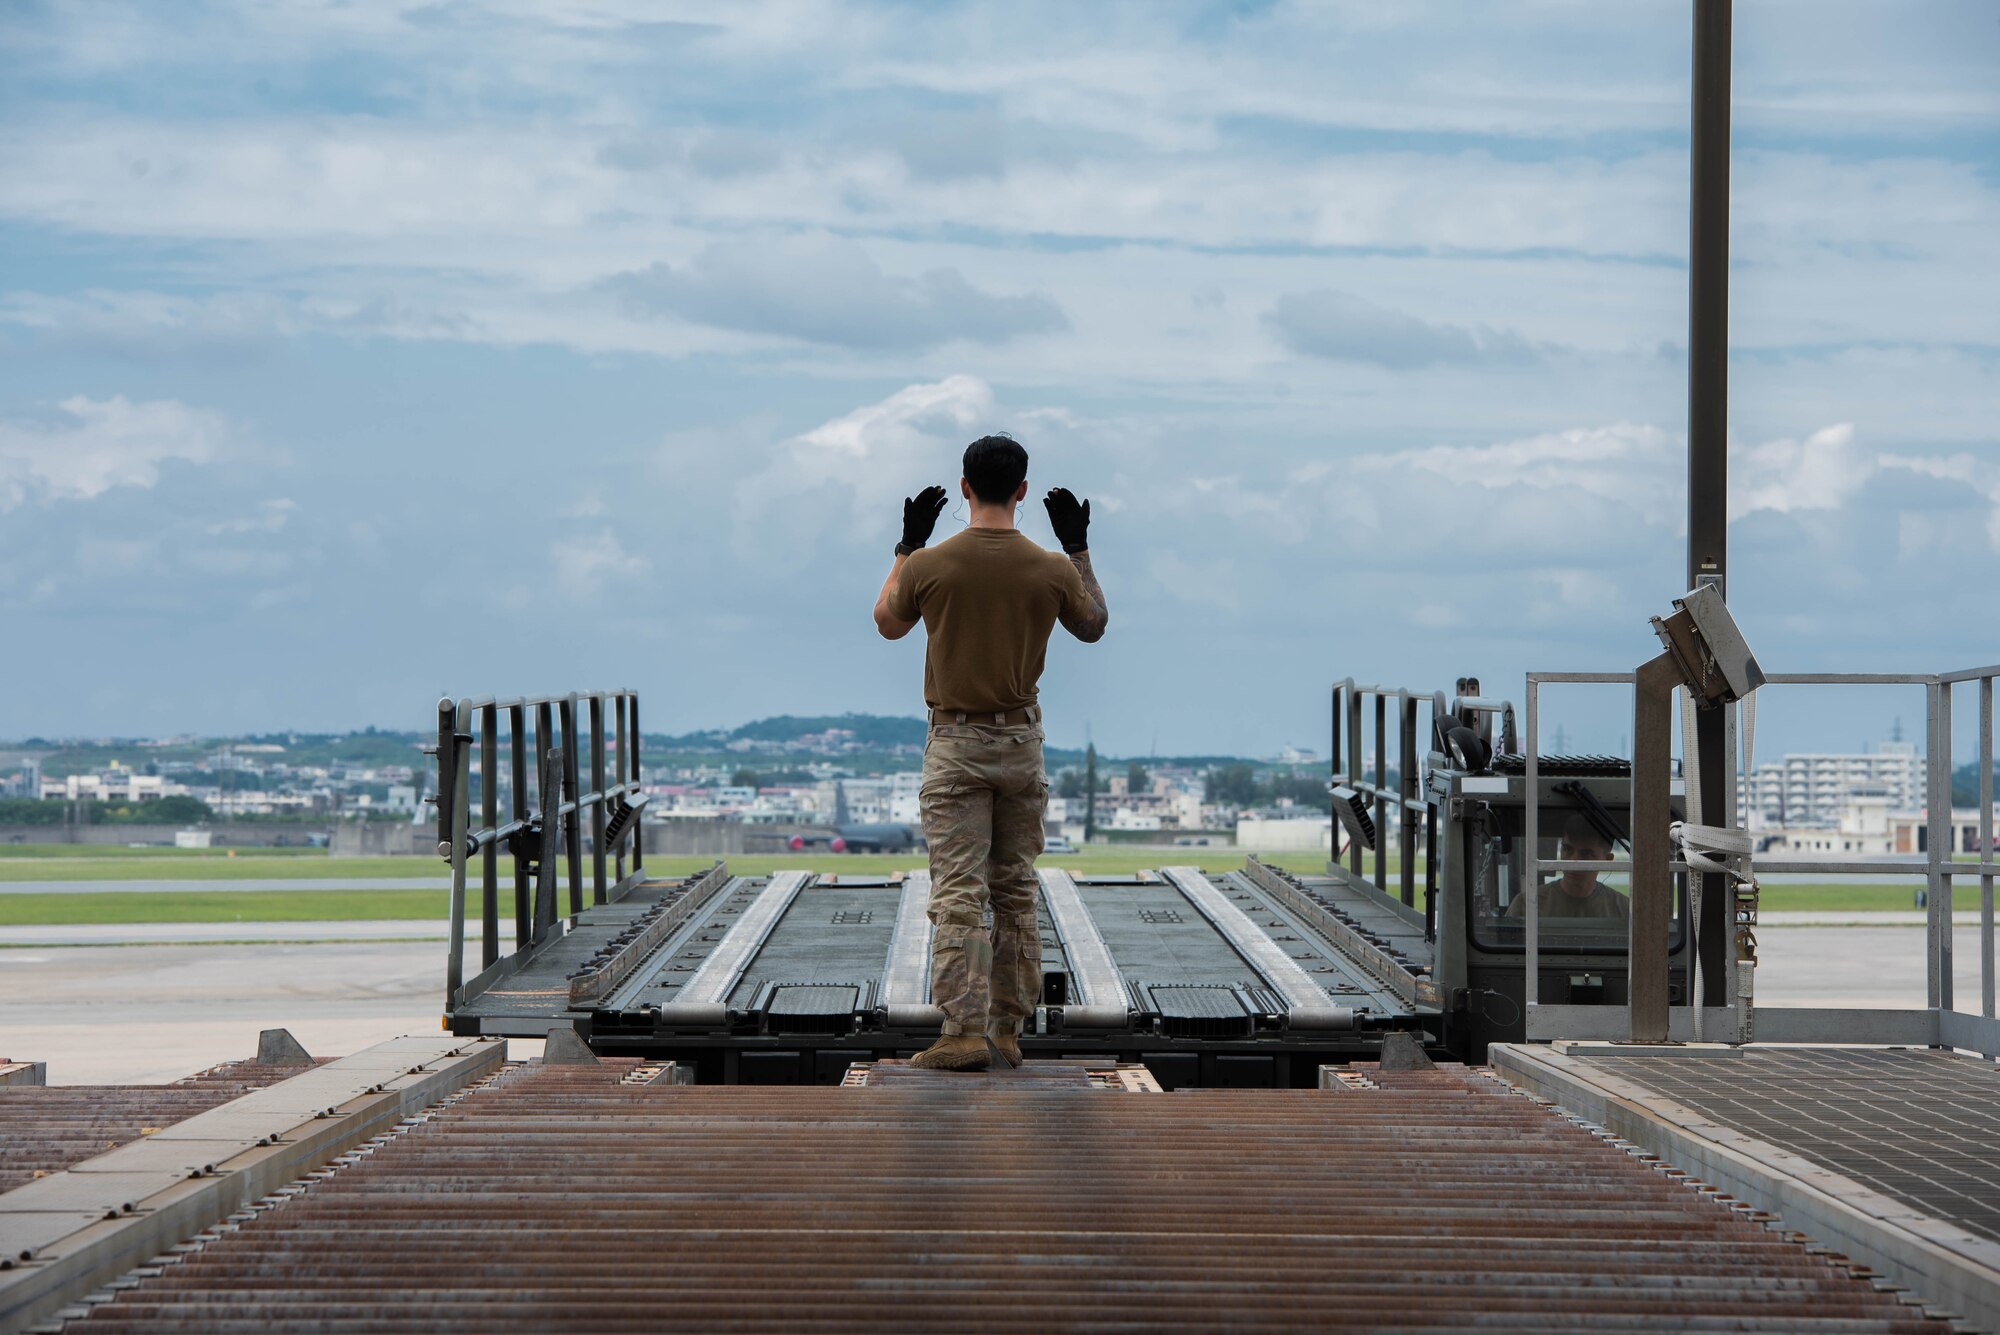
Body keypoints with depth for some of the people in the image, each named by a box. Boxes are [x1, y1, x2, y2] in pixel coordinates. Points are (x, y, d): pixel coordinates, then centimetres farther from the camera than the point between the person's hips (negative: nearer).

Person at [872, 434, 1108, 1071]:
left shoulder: (929, 564, -10)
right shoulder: (1052, 570, -5)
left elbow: (888, 624, 11)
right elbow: (1093, 627, 15)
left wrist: (907, 546, 19)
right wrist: (1080, 550, 21)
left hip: (956, 743, -2)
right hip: (1022, 740, 2)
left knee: (958, 893, -5)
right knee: (1016, 893, 11)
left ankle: (964, 1031, -14)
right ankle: (1008, 1030, 14)